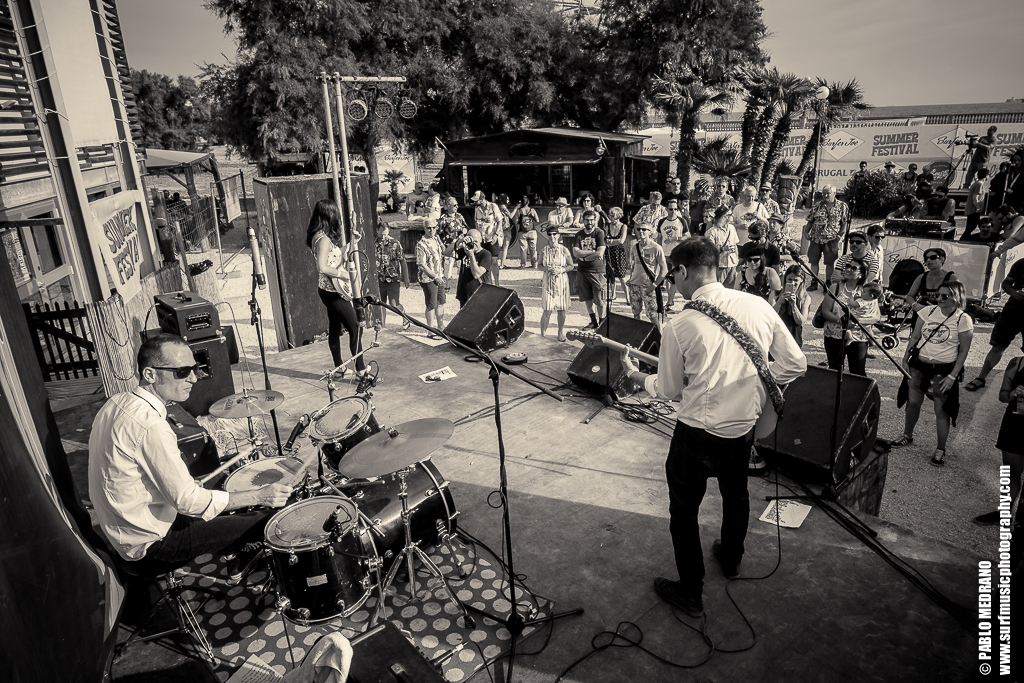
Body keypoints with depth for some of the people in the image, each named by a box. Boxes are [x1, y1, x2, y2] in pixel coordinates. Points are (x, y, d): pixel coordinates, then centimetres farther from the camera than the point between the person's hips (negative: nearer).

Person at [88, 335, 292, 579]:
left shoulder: (116, 403, 0)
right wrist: (258, 496, -23)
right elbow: (187, 501, -28)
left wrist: (187, 485, 10)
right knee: (268, 521, -7)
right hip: (149, 547, -10)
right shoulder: (149, 425, -30)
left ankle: (236, 555, 29)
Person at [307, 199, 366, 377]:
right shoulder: (324, 238, -20)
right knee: (355, 328, -5)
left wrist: (347, 247, 15)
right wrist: (342, 273, -17)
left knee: (335, 329, 15)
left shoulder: (319, 236, 10)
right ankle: (361, 369, -2)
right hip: (333, 290, -10)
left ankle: (339, 367, 24)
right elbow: (323, 267, -27)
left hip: (329, 290, 10)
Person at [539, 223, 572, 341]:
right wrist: (546, 268, -12)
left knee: (561, 309, 5)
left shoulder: (564, 250, -2)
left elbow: (571, 266, 3)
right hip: (548, 282, 0)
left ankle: (561, 333, 22)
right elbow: (540, 266, 8)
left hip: (561, 282, 0)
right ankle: (543, 333, 12)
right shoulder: (544, 250, 0)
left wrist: (561, 270, -13)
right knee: (547, 310, -3)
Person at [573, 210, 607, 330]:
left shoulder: (600, 233, -5)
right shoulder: (579, 235, 6)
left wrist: (583, 256, -9)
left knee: (599, 300, -2)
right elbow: (576, 253, -7)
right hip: (583, 271, 4)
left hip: (597, 270, -4)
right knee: (587, 299, 11)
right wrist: (592, 252, -16)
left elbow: (600, 254, -15)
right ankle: (594, 322, 25)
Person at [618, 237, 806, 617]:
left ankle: (690, 593, 28)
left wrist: (635, 375, 10)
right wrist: (757, 388, 13)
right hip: (744, 427, 5)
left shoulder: (678, 327, -20)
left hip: (698, 435, -5)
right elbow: (796, 363, -1)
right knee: (735, 493, 30)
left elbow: (669, 391, -7)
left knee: (684, 510, 15)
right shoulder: (759, 306, -8)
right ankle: (731, 559, 54)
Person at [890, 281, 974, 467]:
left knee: (941, 410, 2)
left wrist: (952, 376, -11)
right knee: (913, 401, 12)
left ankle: (940, 450, 15)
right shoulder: (928, 312, 0)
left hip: (943, 370, -4)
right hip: (919, 364, 4)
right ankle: (907, 436, 32)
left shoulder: (963, 320, -10)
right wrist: (905, 359, 2)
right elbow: (914, 337, 8)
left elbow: (964, 351, -7)